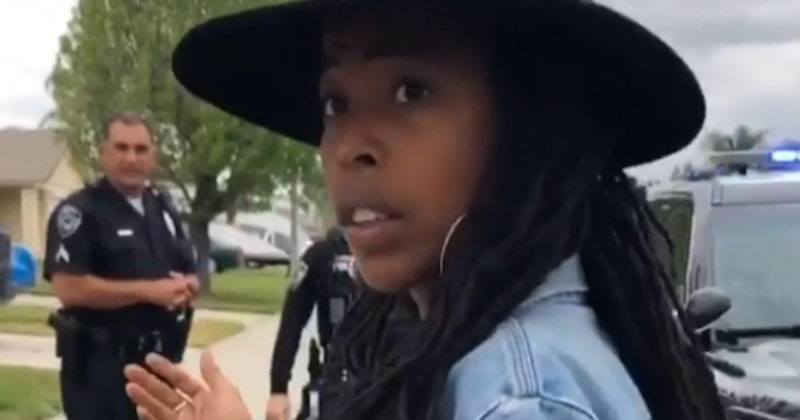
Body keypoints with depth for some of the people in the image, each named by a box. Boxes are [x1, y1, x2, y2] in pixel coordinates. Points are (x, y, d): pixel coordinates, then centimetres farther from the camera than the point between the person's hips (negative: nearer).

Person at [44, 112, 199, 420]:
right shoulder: (80, 211, -10)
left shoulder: (162, 210, 14)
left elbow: (191, 275, 20)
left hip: (158, 359, 8)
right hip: (101, 363, -8)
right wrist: (149, 290, -21)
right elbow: (68, 287, -21)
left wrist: (184, 289, -6)